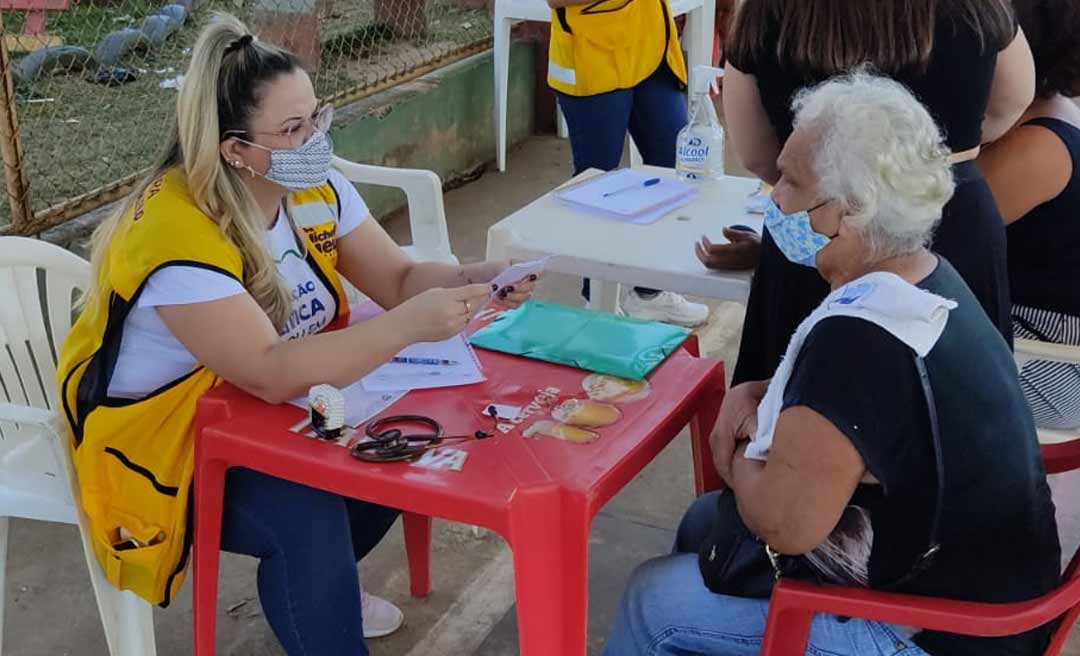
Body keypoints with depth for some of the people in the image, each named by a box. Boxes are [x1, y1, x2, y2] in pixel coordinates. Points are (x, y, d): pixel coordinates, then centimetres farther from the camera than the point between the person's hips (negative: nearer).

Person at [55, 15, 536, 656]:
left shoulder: (314, 187, -6)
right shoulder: (176, 232, -31)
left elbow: (400, 278, -3)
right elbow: (271, 373, -37)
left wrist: (472, 280, -24)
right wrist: (408, 325, -43)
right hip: (162, 437, -8)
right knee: (309, 514, -29)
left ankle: (318, 587, 18)